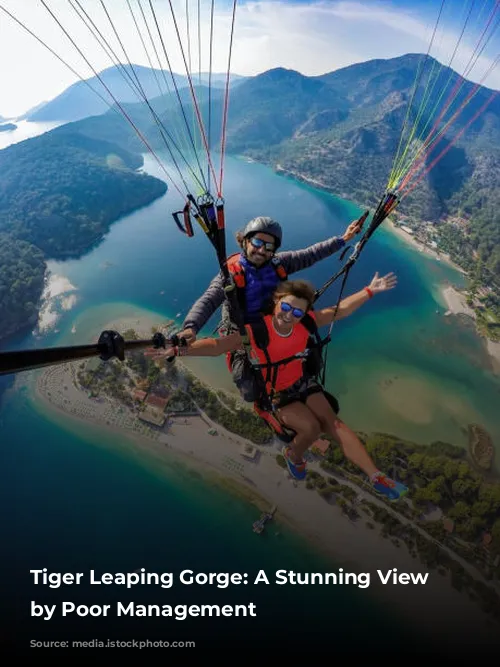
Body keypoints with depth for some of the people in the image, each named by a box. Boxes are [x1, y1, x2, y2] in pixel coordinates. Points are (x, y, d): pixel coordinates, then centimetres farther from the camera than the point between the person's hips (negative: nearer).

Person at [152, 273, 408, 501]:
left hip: (301, 382, 4)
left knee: (333, 423, -9)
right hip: (274, 393, -4)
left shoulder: (306, 322, -14)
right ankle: (293, 455, 13)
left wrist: (370, 290, -3)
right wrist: (178, 350, -45)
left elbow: (340, 310, -2)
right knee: (311, 427, -23)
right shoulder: (255, 331, -28)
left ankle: (377, 477, -3)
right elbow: (217, 345, -33)